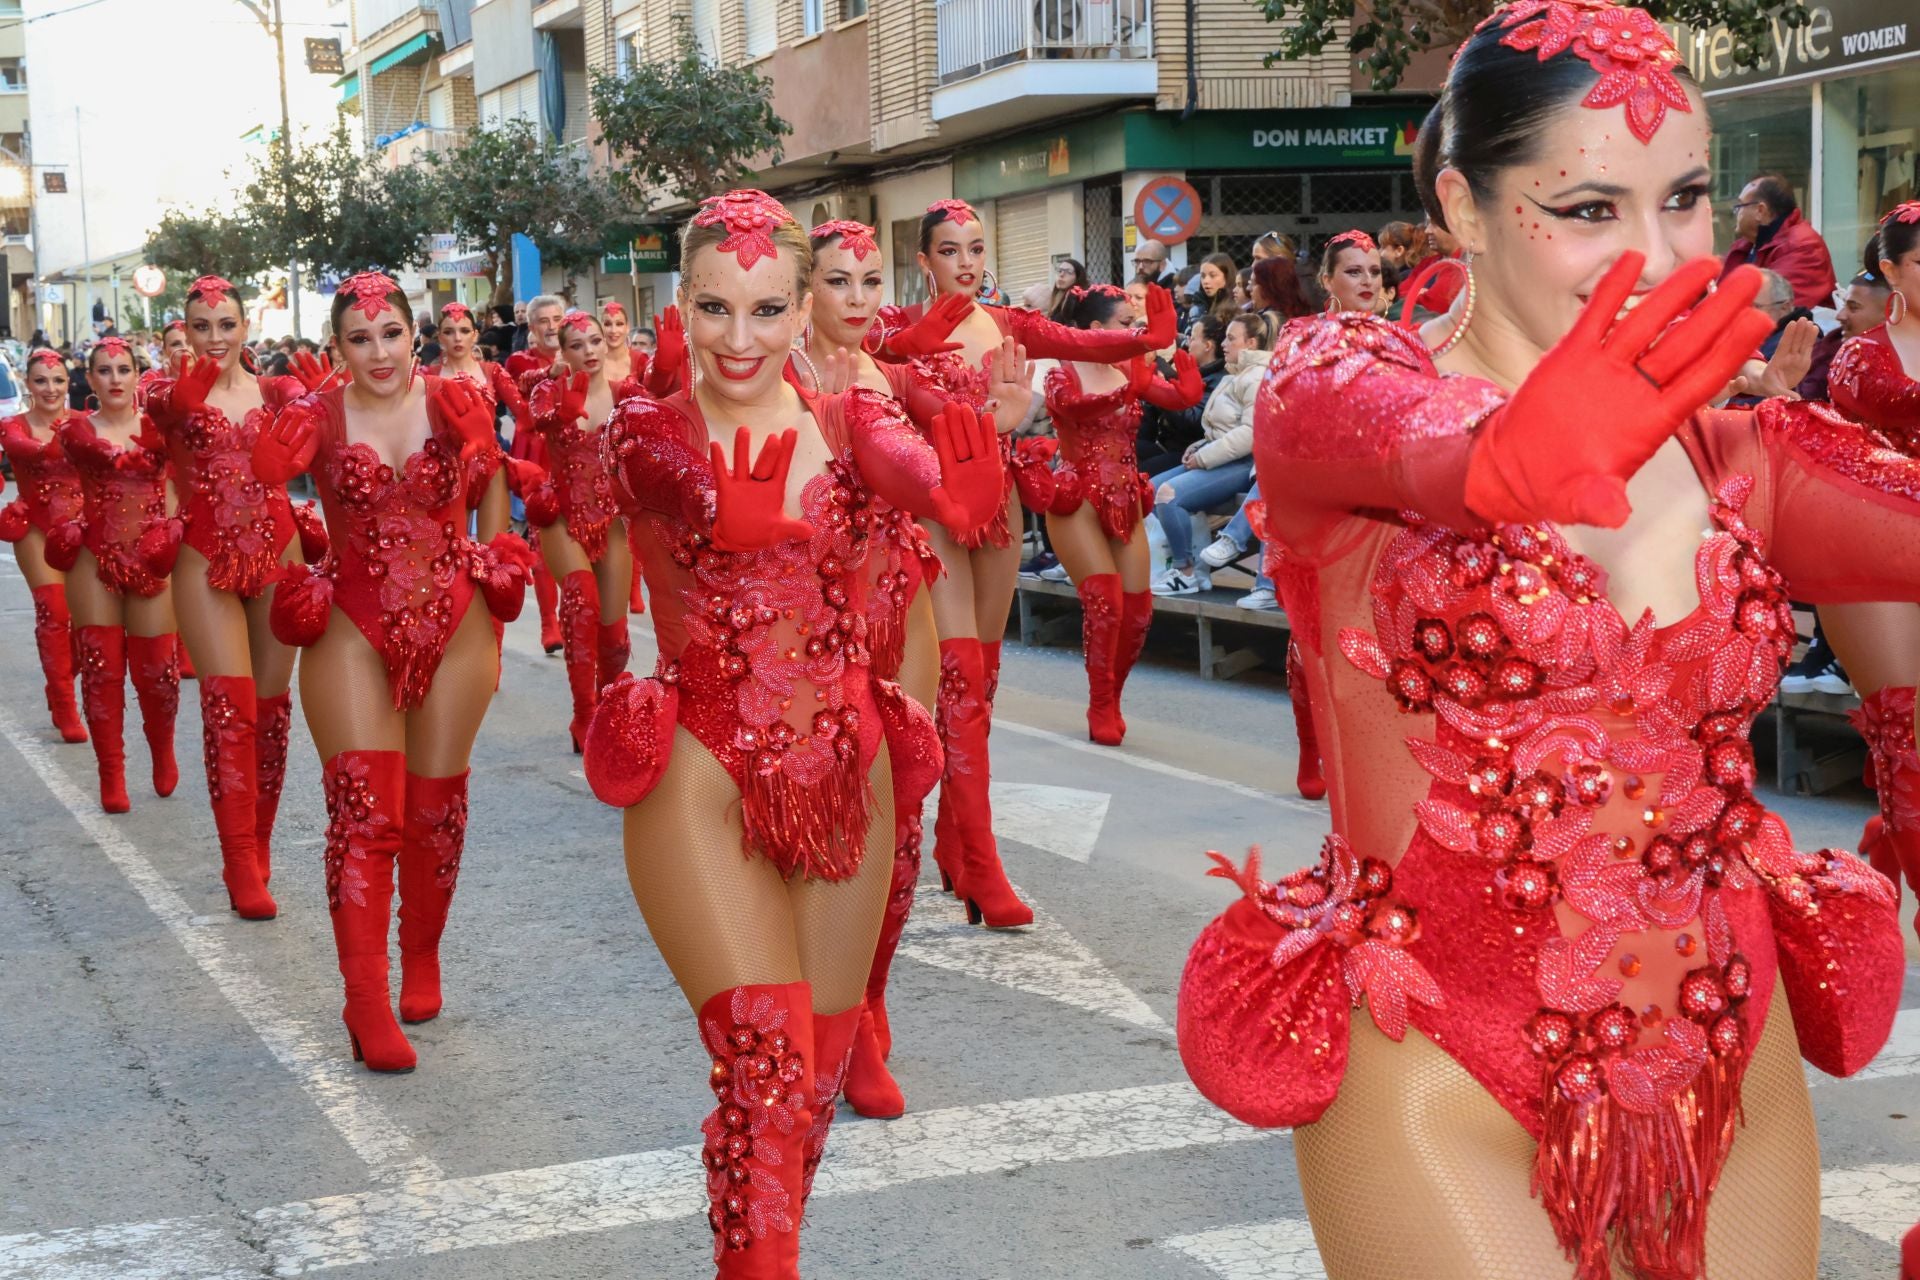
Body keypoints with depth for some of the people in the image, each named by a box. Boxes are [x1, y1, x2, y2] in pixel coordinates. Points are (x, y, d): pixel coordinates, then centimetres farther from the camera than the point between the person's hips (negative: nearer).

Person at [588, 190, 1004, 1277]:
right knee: (766, 1061, -17)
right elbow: (725, 506, -26)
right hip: (705, 780, -3)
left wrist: (980, 438, -38)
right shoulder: (649, 433, -4)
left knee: (819, 1071, 14)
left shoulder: (850, 424, 1)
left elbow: (949, 493, -21)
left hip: (845, 775, 4)